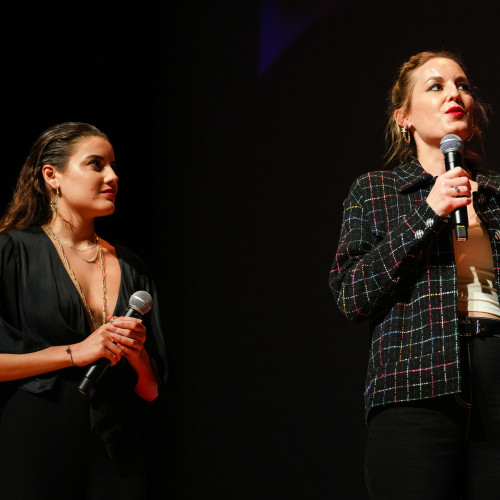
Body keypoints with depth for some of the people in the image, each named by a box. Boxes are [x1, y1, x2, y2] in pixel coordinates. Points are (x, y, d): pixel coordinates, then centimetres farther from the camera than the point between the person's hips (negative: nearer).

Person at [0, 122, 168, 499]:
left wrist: (137, 354, -7)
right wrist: (73, 353, -13)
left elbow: (152, 390, 13)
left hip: (116, 456, 4)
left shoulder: (129, 266, 12)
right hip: (32, 448, -4)